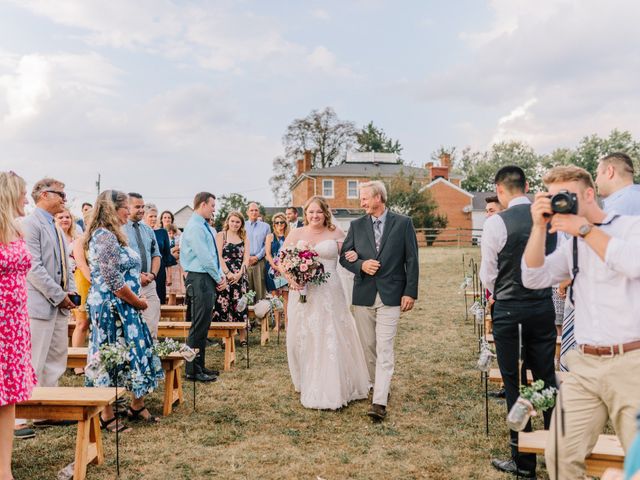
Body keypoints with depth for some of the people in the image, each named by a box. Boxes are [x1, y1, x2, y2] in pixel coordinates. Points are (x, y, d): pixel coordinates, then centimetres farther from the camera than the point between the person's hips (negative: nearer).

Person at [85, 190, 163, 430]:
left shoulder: (111, 235, 15)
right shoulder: (105, 237, -17)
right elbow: (114, 282, -21)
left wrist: (137, 299, 8)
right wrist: (138, 302, -10)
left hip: (122, 307, 10)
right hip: (112, 307, -10)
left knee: (136, 353, 13)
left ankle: (137, 406, 25)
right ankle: (106, 416, 13)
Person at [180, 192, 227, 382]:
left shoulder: (205, 227, 16)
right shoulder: (195, 227, -14)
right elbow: (204, 257, -18)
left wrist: (221, 275, 4)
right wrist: (218, 278, -9)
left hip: (209, 280, 10)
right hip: (199, 280, -10)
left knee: (204, 325, 15)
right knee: (198, 326, -5)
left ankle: (199, 365, 24)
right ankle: (193, 370, 3)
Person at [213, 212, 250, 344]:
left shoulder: (244, 238, 14)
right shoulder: (221, 235, 5)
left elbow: (246, 258, 6)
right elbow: (219, 256, -4)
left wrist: (239, 274, -9)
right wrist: (228, 273, -13)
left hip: (240, 276, 3)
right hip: (224, 275, -2)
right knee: (224, 304, -4)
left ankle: (243, 338, 6)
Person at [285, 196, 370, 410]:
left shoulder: (336, 234, 3)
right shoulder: (295, 234, 6)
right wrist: (290, 277, -13)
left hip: (329, 294, -2)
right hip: (302, 293, 2)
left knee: (331, 339, -1)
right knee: (303, 339, 8)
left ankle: (332, 390, 10)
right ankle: (307, 385, 25)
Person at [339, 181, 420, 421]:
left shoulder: (403, 223, 0)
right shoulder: (356, 225, 7)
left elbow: (411, 260, 0)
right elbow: (344, 257, 10)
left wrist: (410, 292, -6)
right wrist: (361, 265, -11)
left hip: (391, 295, -4)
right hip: (363, 295, 4)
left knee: (384, 349, -8)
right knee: (369, 347, 12)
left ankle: (379, 402, -10)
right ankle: (379, 386, 30)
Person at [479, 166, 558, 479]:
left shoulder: (496, 223, -14)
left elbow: (487, 274, -5)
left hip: (509, 310, -4)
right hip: (544, 306, 5)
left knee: (515, 383, 6)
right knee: (547, 378, 14)